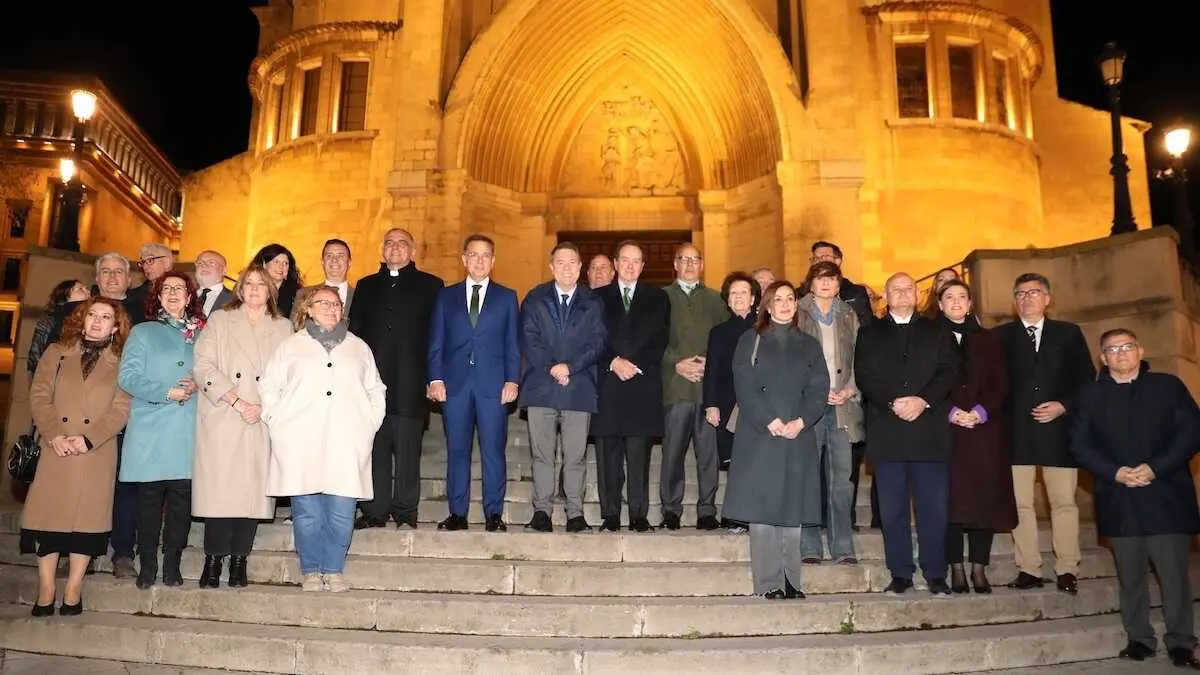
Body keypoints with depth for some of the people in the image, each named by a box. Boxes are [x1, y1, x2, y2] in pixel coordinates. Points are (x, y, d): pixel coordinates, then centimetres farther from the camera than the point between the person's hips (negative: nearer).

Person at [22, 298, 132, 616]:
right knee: (49, 515, -1)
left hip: (98, 453, -1)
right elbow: (39, 396, 4)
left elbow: (121, 408, -2)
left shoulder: (121, 363, 8)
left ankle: (72, 594, 7)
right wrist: (53, 435, -10)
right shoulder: (56, 353, 13)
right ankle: (45, 595, 7)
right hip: (56, 450, 1)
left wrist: (88, 438, -14)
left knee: (86, 518, -1)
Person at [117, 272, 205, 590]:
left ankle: (172, 564, 9)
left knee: (181, 499, -1)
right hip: (150, 429, -1)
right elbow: (127, 377, -1)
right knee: (149, 499, 0)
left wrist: (196, 385, -6)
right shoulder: (142, 332, 9)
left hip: (188, 431, 1)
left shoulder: (200, 334, 15)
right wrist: (168, 392, -11)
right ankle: (147, 566, 11)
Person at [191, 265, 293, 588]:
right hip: (222, 421, -1)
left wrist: (264, 407, -8)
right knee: (219, 489, -6)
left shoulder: (283, 327, 15)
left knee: (253, 488, -2)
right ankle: (213, 560, 3)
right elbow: (204, 366, 0)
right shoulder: (219, 320, 12)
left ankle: (238, 561, 6)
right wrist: (238, 402, -10)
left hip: (264, 424, 1)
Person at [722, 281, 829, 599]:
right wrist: (770, 421, -14)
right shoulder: (750, 341, 7)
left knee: (793, 510, 3)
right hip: (759, 437, -2)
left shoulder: (809, 345, 15)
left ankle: (790, 581, 10)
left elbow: (819, 390, 6)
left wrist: (801, 421, -11)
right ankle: (769, 582, 1)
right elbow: (745, 388, -3)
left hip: (799, 438, 2)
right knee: (762, 511, -4)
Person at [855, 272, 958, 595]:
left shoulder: (937, 332, 15)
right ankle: (900, 573, 11)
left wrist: (923, 401, -12)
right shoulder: (869, 334, 14)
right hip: (886, 431, 0)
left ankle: (935, 574, 9)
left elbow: (948, 372, 4)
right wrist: (892, 404, -12)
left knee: (934, 506, -1)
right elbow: (864, 377, 2)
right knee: (892, 508, 3)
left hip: (929, 429, 0)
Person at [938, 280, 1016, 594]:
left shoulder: (988, 340, 16)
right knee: (952, 496, -6)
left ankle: (979, 568, 4)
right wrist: (951, 411, -14)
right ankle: (957, 569, 0)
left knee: (985, 496, -2)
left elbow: (1000, 383, 8)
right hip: (946, 429, -2)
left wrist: (981, 411, -8)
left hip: (985, 428, 2)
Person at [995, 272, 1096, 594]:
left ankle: (1067, 570, 10)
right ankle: (1028, 570, 7)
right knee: (1020, 503, 1)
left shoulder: (1069, 333, 12)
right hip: (1016, 431, 0)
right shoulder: (1001, 336, 10)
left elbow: (1086, 377, 7)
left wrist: (1064, 405, -7)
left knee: (1064, 502, 2)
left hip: (1058, 428, 0)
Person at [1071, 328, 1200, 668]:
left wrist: (1156, 468, -12)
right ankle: (1139, 639, 17)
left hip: (1167, 496, -1)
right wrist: (1114, 473, -10)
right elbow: (1079, 443, 4)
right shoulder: (1090, 395, 10)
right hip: (1119, 499, 1)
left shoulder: (1168, 386, 7)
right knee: (1131, 575, 7)